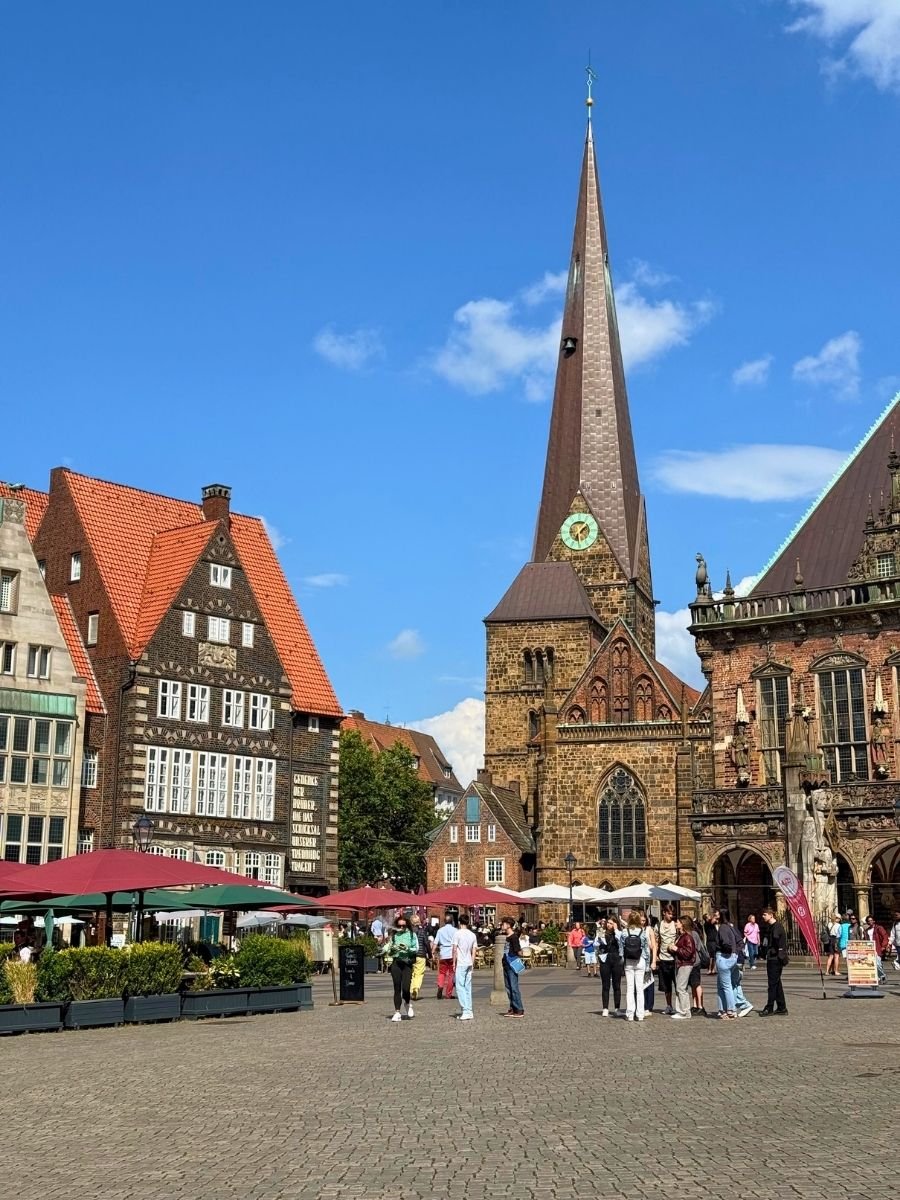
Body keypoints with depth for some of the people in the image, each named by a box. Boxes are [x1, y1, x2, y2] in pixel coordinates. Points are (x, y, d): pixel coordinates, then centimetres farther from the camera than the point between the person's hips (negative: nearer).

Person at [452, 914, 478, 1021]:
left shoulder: (457, 933, -9)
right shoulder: (472, 935, 8)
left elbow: (455, 950, -10)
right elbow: (474, 952, 9)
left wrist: (454, 963, -3)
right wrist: (472, 964, 16)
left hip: (460, 964, -6)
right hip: (469, 964, 6)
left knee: (460, 987, -4)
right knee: (468, 987, 11)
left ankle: (466, 1011, -12)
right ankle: (468, 1011, 14)